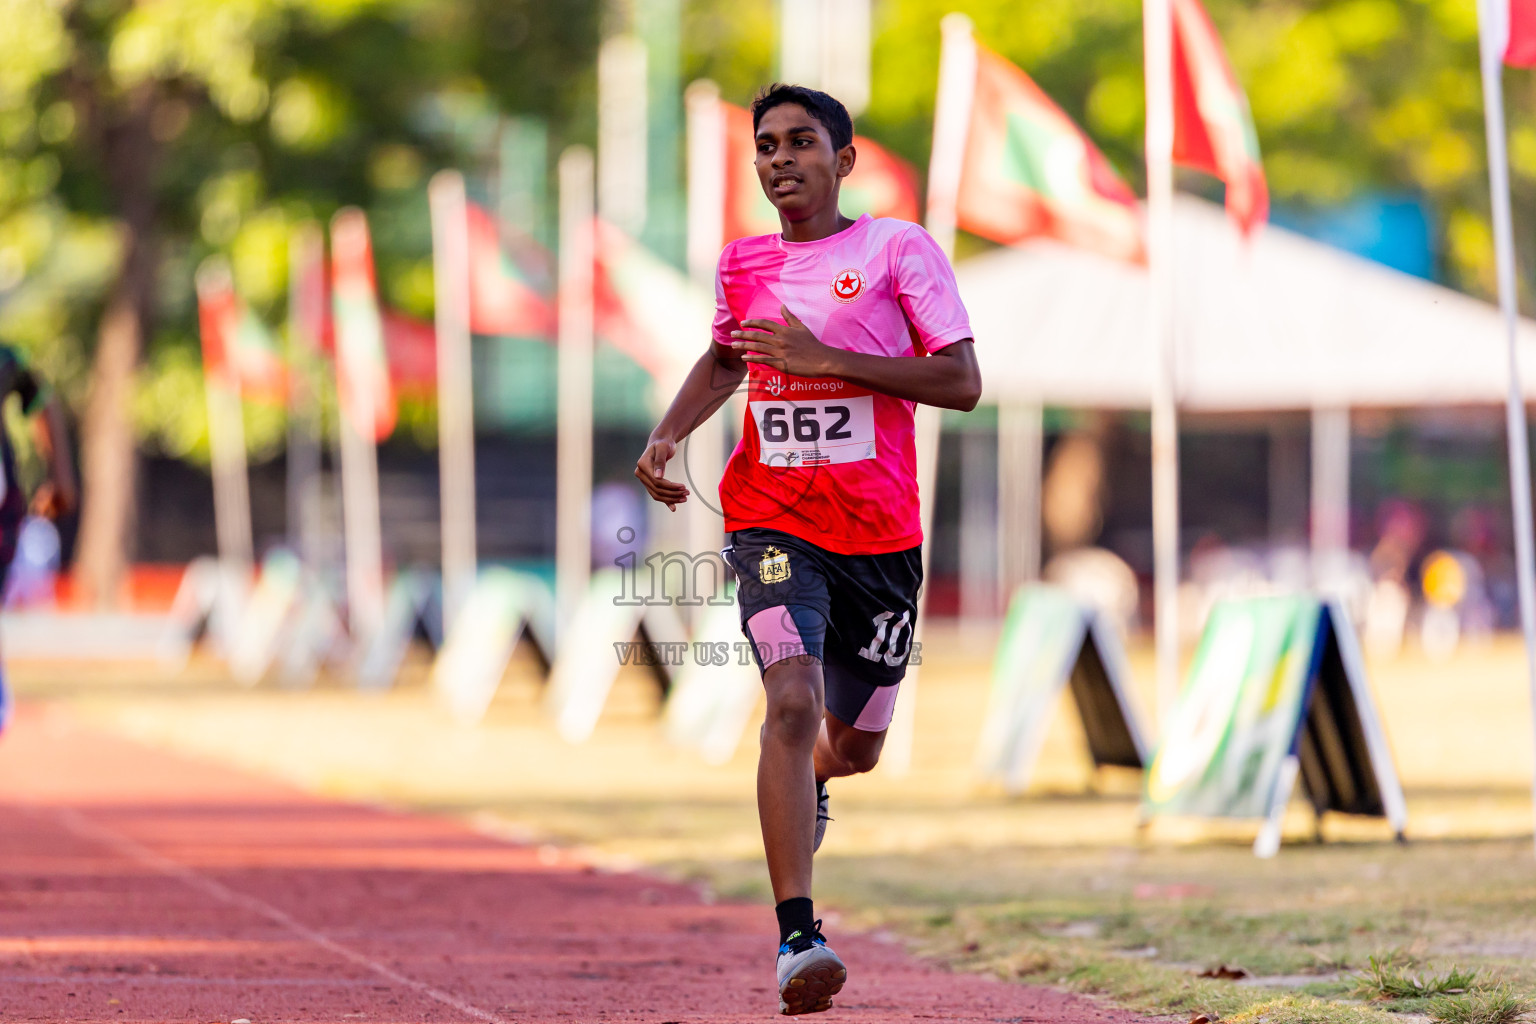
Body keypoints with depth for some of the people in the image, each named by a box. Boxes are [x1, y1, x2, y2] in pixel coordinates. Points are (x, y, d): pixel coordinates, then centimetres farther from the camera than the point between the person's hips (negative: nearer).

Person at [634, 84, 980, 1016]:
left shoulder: (900, 249, -4)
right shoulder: (743, 266, 7)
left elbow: (962, 384, -11)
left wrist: (825, 359, -18)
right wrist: (669, 434, 9)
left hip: (881, 535, 0)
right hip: (775, 525, 0)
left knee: (854, 744, 12)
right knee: (793, 702, -23)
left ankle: (808, 785, 52)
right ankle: (797, 937, -26)